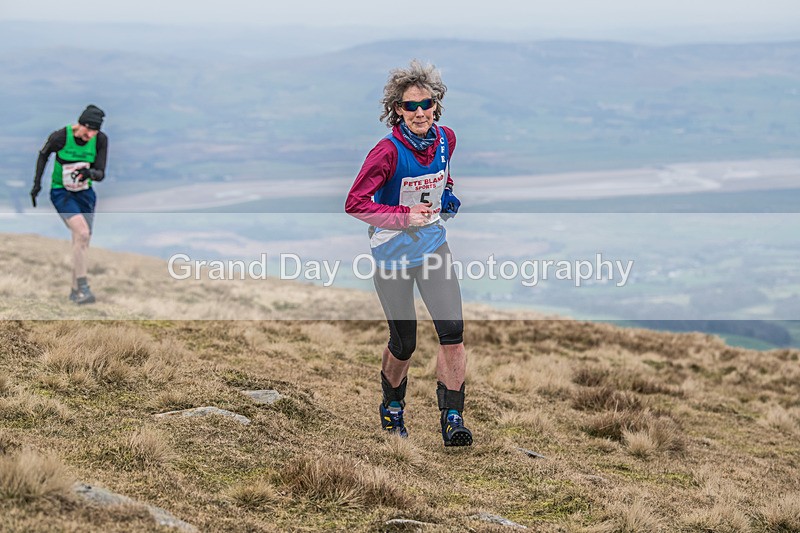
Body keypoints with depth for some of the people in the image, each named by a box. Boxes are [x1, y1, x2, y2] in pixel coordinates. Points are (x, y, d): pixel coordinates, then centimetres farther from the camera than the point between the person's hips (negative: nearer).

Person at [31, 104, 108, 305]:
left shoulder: (100, 140, -13)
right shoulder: (60, 137, -21)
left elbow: (101, 174, -13)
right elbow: (43, 154, 0)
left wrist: (90, 173, -36)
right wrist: (37, 184, 2)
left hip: (85, 193, 5)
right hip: (61, 192, -4)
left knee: (83, 242, 5)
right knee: (82, 233, -24)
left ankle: (75, 291, 18)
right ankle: (83, 287, -21)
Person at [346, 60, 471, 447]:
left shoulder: (446, 139, -3)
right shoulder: (389, 151, -21)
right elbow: (355, 203, -19)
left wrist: (446, 194, 1)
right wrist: (405, 216, -24)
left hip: (433, 247, 4)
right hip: (393, 253, -4)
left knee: (452, 331, -12)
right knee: (404, 344, 7)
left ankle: (452, 417, -1)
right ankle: (392, 405, 35)